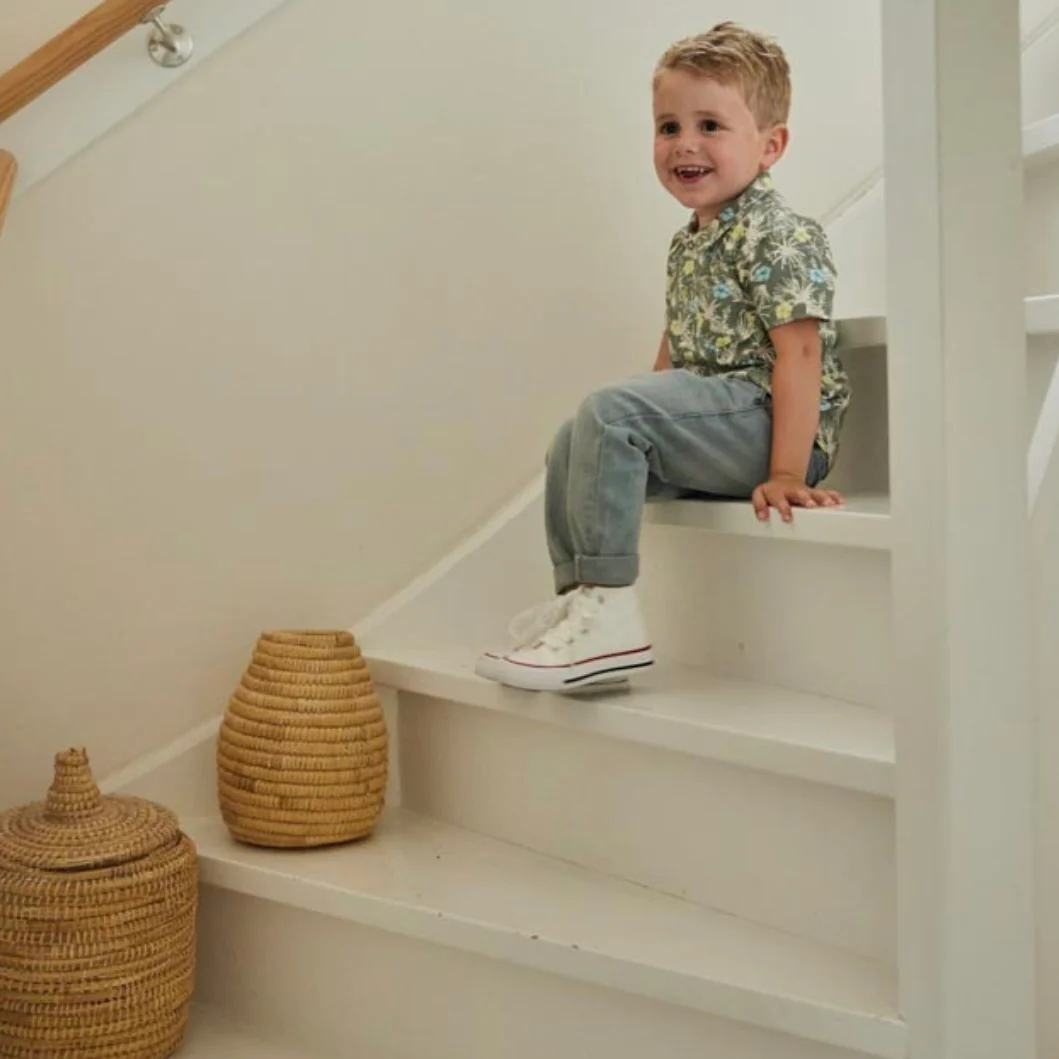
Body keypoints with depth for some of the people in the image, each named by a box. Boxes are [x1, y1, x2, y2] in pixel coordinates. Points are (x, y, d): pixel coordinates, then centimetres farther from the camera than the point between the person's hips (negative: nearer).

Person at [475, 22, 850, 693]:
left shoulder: (778, 236, -13)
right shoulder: (688, 245, 16)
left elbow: (800, 355, -20)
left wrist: (785, 475, -25)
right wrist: (645, 429, 17)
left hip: (769, 420, -10)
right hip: (717, 422, 10)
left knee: (610, 414, -24)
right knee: (574, 443, 8)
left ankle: (610, 612, -23)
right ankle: (578, 599, 10)